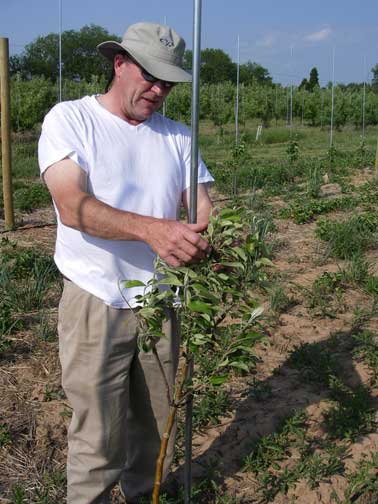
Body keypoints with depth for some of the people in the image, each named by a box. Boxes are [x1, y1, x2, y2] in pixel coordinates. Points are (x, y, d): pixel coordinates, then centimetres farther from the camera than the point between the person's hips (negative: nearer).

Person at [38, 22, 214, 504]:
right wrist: (152, 229, -37)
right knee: (98, 441, 4)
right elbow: (72, 206, -21)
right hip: (96, 305, -4)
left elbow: (203, 203, 2)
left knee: (153, 426, 18)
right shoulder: (69, 119, -6)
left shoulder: (176, 135, 8)